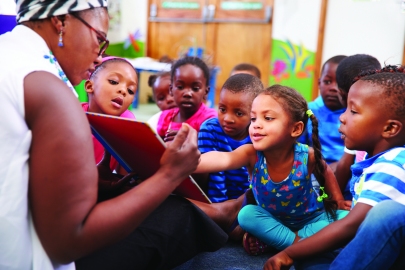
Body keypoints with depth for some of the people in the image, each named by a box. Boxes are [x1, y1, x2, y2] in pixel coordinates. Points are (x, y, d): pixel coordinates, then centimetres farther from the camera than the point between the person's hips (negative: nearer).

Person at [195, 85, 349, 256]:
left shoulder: (307, 156, -28)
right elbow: (223, 159, -55)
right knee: (246, 214, -24)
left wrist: (339, 202, -5)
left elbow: (326, 174, -2)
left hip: (311, 219, 1)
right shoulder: (252, 154, -31)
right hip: (273, 219, 0)